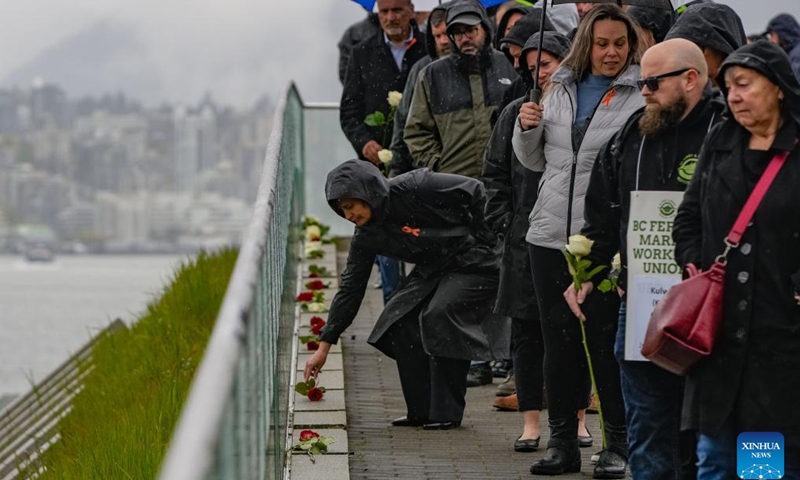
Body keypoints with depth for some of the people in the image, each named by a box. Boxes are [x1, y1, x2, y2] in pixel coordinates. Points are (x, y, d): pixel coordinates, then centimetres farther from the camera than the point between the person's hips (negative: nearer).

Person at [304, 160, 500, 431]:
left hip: (474, 263, -7)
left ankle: (447, 412, -16)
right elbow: (350, 288, 1)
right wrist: (324, 346, 0)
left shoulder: (414, 189, -25)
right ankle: (421, 410, 2)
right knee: (399, 323, -8)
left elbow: (474, 191, -19)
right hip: (433, 271, 7)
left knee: (438, 315, -25)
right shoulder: (366, 236, -4)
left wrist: (481, 237, -11)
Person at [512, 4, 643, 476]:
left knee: (606, 341, -1)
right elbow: (535, 161, 21)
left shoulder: (641, 96, -6)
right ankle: (563, 441, 20)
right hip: (552, 235, 5)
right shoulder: (559, 90, 12)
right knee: (559, 340, 10)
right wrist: (526, 128, 2)